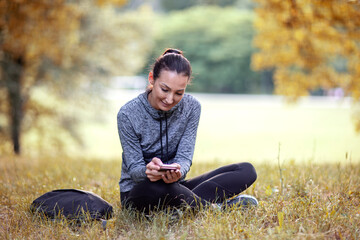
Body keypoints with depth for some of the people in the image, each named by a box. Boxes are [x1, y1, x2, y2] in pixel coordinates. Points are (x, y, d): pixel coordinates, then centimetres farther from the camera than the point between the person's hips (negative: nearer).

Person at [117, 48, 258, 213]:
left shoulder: (191, 107, -5)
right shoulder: (128, 114, -15)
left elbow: (184, 157, -9)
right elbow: (134, 169, -13)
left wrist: (178, 171, -34)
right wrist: (147, 171, -38)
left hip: (174, 186, 4)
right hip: (137, 192, -4)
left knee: (247, 170, -8)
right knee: (154, 188, -43)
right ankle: (212, 208, -19)